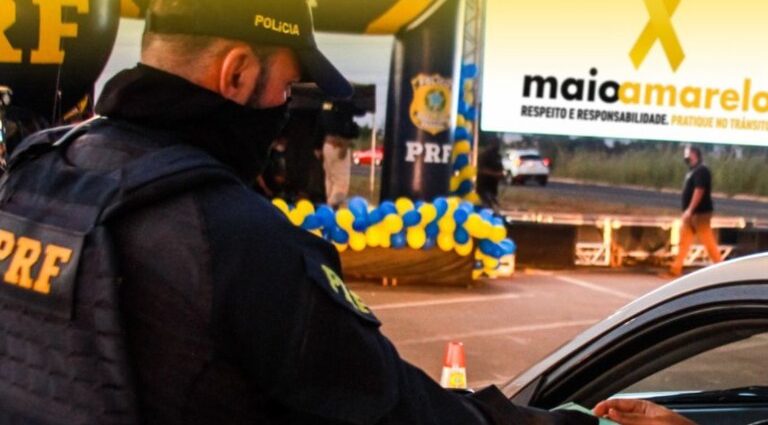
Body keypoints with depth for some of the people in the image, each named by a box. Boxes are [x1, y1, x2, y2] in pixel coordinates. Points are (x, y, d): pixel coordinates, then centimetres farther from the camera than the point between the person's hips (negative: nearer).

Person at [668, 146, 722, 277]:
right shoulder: (693, 170, 16)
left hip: (700, 212, -10)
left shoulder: (701, 170, -15)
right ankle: (676, 269, 12)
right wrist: (687, 211, 19)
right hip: (692, 213, 10)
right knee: (684, 241, 10)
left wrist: (690, 210, -25)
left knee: (708, 241, -5)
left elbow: (699, 190, -23)